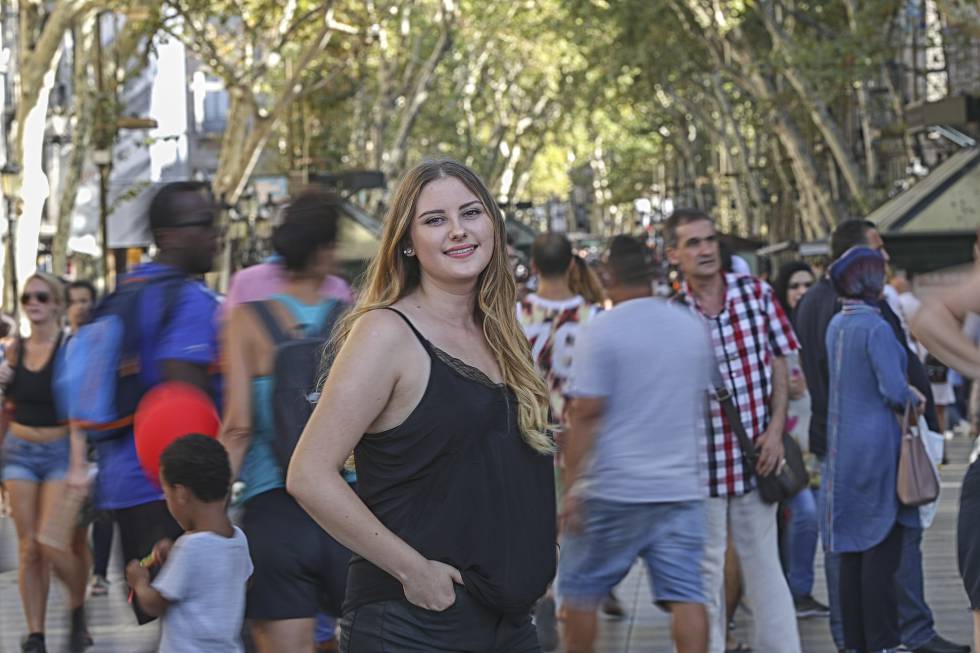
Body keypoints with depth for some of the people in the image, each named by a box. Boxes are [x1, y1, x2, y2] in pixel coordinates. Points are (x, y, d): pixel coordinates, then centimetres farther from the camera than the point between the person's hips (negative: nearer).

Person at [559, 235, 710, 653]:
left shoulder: (601, 331, -9)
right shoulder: (693, 329, 9)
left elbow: (586, 414, -13)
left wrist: (572, 486, -11)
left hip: (613, 489, -4)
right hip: (680, 487, 4)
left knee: (580, 590, 11)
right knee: (685, 594, -2)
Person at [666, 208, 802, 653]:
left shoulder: (756, 293, -1)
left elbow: (778, 361, 5)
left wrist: (775, 429, -3)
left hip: (755, 454, 2)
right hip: (700, 460, -2)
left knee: (762, 561, 8)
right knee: (705, 568, 8)